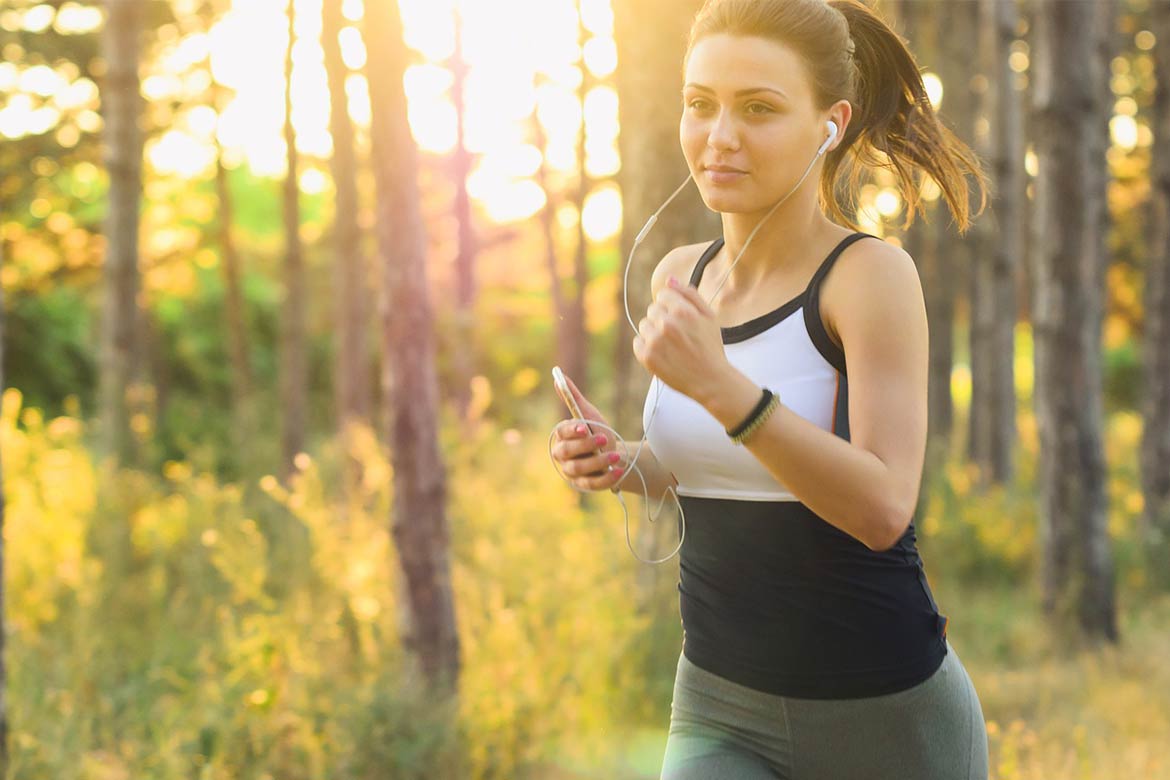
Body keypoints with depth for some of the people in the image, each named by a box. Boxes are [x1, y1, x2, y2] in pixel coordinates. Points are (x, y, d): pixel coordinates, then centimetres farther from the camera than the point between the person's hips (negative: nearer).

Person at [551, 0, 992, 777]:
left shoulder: (871, 272, -14)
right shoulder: (681, 276, 3)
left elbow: (883, 508, -24)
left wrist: (719, 384, -34)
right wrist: (621, 463, -2)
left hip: (885, 714, -4)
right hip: (722, 714, 4)